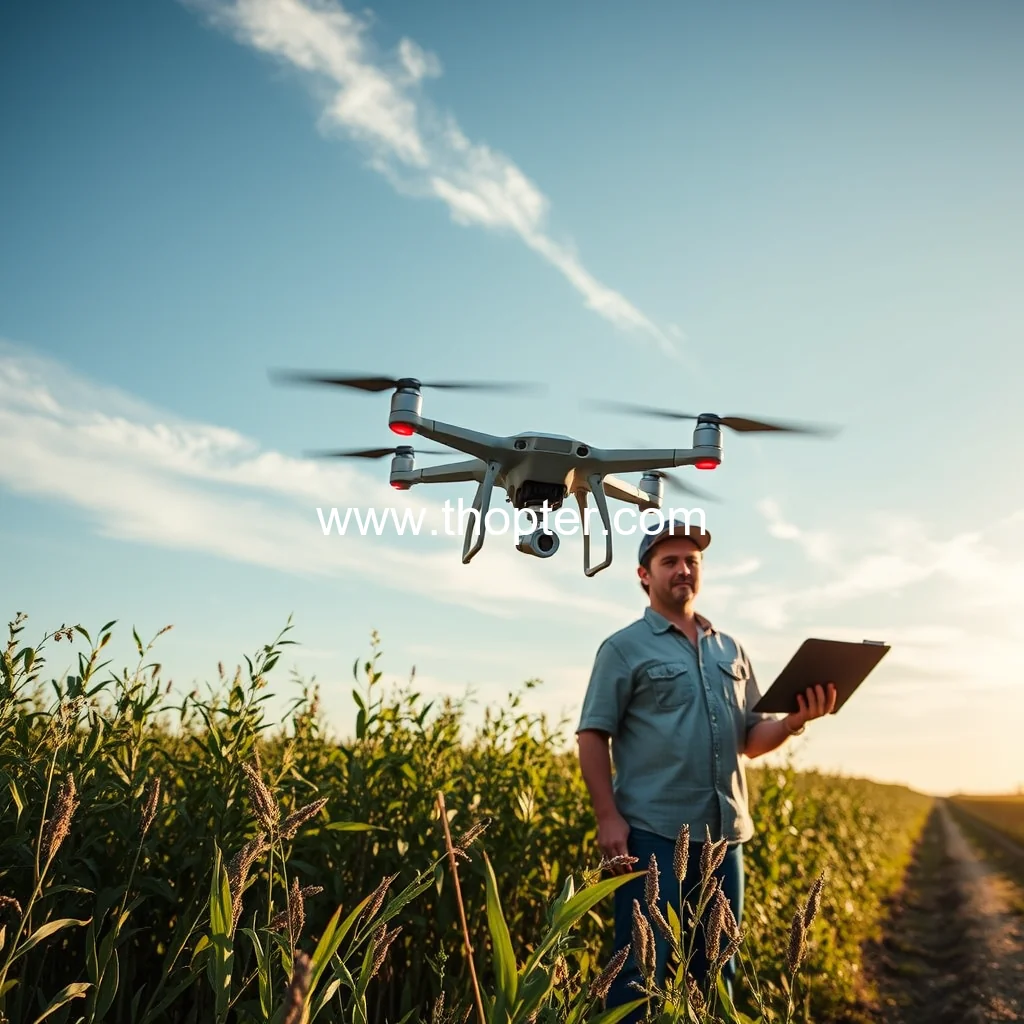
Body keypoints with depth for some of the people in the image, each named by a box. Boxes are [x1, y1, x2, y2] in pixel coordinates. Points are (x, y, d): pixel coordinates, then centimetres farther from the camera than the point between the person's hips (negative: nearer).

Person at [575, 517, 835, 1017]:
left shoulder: (731, 650, 16)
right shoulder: (623, 648, -1)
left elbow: (751, 739, 14)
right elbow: (592, 737, -6)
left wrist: (795, 721, -6)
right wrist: (608, 818, -15)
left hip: (724, 834, 6)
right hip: (653, 832, -5)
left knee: (716, 967, 14)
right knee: (644, 965, -1)